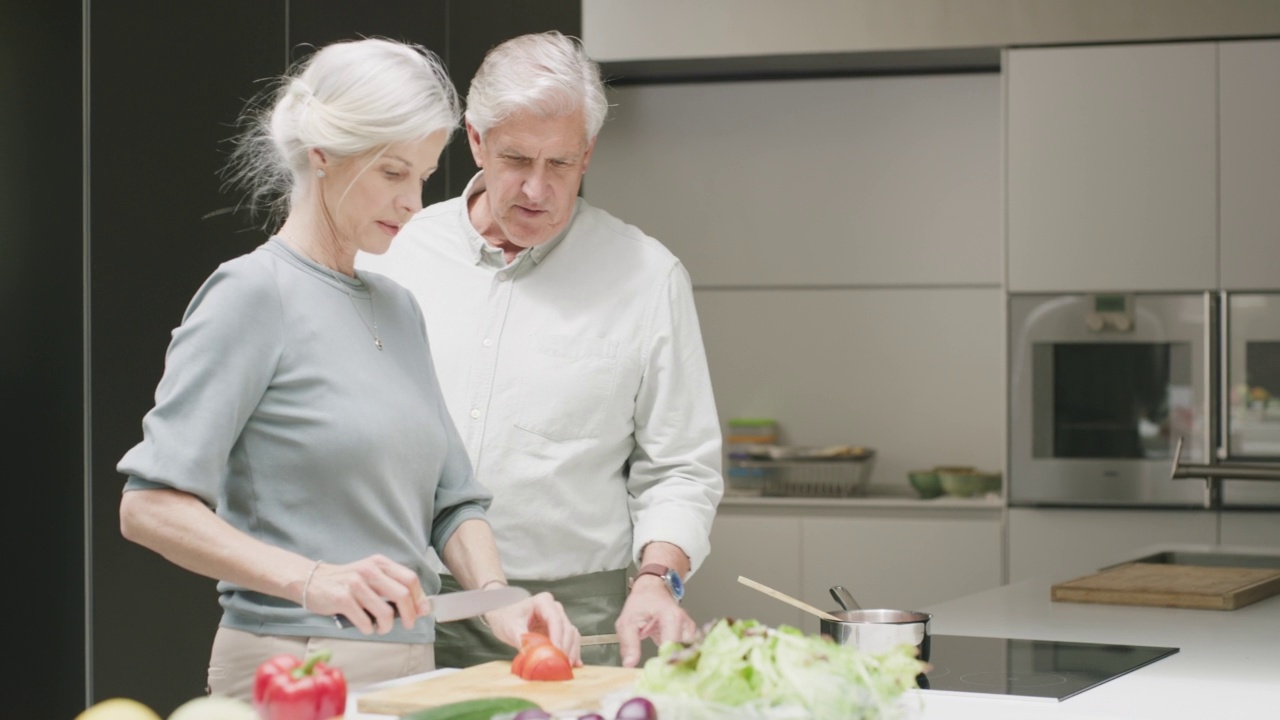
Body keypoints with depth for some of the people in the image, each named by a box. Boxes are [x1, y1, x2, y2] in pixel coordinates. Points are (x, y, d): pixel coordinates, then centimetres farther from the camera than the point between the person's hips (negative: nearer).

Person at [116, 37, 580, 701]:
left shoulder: (399, 309, 12)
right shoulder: (253, 295, -10)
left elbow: (453, 498, 14)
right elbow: (150, 506, -17)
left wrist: (497, 598, -4)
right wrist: (309, 580, -28)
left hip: (408, 665, 7)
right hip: (295, 666, -7)